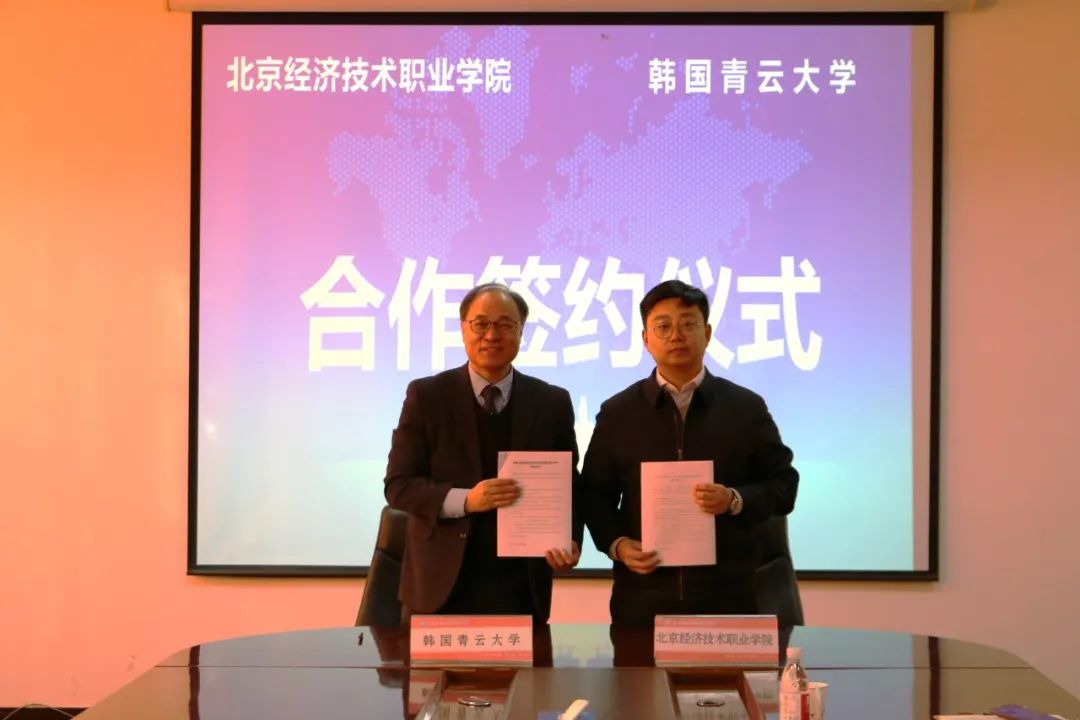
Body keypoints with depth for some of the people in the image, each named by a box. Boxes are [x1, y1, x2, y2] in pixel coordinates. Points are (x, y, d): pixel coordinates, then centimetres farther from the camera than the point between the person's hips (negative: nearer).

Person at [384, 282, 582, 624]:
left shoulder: (552, 403, 5)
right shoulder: (426, 395, 0)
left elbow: (569, 486, 8)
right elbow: (398, 485, -3)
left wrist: (570, 539, -12)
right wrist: (464, 499, -19)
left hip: (521, 588, 1)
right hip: (441, 584, -1)